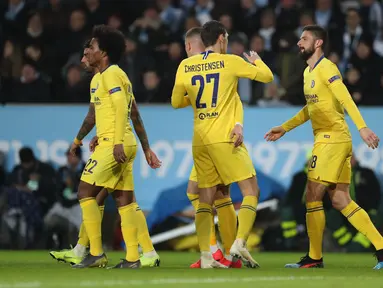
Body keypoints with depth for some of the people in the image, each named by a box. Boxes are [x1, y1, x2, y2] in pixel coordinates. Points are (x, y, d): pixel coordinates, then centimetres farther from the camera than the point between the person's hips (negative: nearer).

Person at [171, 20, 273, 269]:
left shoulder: (186, 66, 7)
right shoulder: (229, 62, -3)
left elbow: (176, 102, 16)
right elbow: (267, 76, 5)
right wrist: (257, 60, 25)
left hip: (200, 141, 5)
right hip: (224, 137, -5)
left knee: (206, 198, 10)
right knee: (251, 190, -2)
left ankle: (205, 257, 5)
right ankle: (239, 243, -17)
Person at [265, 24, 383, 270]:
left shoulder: (326, 68, -11)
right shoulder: (308, 72, 17)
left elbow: (346, 99, -23)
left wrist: (362, 127, -33)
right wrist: (284, 128, 31)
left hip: (332, 139, -9)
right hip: (328, 140, 9)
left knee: (313, 197, -5)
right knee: (341, 201, 7)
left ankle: (315, 258, 2)